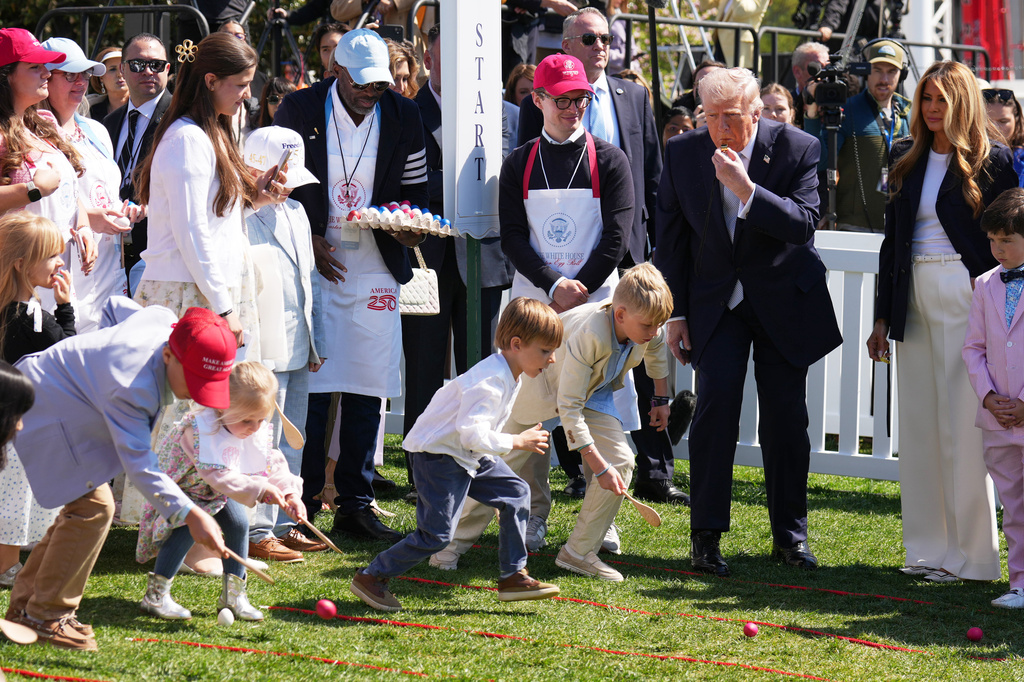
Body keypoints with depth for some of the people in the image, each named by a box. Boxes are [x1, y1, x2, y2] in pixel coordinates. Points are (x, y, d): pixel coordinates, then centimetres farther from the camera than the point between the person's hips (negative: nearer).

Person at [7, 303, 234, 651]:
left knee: (82, 503, 14)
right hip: (41, 412, -10)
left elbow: (116, 306, 9)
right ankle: (46, 616, -8)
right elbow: (138, 462, -36)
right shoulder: (131, 387, -37)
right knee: (93, 506, -18)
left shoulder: (167, 321, -11)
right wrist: (189, 514, -42)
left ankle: (25, 606, 22)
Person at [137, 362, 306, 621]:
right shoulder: (201, 428, -37)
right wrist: (260, 489, -41)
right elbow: (218, 475, -42)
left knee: (238, 523, -7)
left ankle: (233, 595, 7)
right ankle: (154, 596, -20)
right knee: (189, 527, -27)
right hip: (178, 489, -7)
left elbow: (273, 466, -3)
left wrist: (291, 494, -21)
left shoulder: (260, 432, -13)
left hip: (215, 493, 7)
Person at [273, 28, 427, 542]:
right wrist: (308, 239, -7)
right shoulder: (299, 110, -3)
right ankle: (302, 507, 0)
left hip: (374, 268, 3)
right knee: (310, 388, -6)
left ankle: (355, 505, 11)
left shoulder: (402, 116, 4)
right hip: (312, 263, -3)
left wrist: (410, 225, -9)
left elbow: (416, 187, 12)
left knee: (367, 391, 3)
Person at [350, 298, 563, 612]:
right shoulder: (489, 382, -27)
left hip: (470, 456, 10)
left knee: (515, 493, 6)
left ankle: (513, 577, 12)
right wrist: (517, 442, -25)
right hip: (438, 455, -10)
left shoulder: (511, 376, 6)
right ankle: (371, 577, 0)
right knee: (437, 533, -13)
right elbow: (472, 434, -35)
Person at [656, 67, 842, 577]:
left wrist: (746, 190, -32)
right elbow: (671, 238, 3)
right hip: (716, 300, 0)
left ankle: (789, 534, 17)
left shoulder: (797, 149, -11)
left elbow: (803, 225, -21)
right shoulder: (683, 153, -5)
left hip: (783, 300, 0)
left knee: (785, 416, 3)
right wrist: (675, 312, 2)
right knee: (715, 400, -16)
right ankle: (706, 536, -11)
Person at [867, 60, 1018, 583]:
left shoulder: (992, 162, -3)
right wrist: (883, 317, 13)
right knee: (918, 424, 6)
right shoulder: (906, 161, 13)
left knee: (964, 426, -6)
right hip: (916, 299, 6)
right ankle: (930, 547, 13)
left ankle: (970, 553, 0)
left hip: (969, 299, -6)